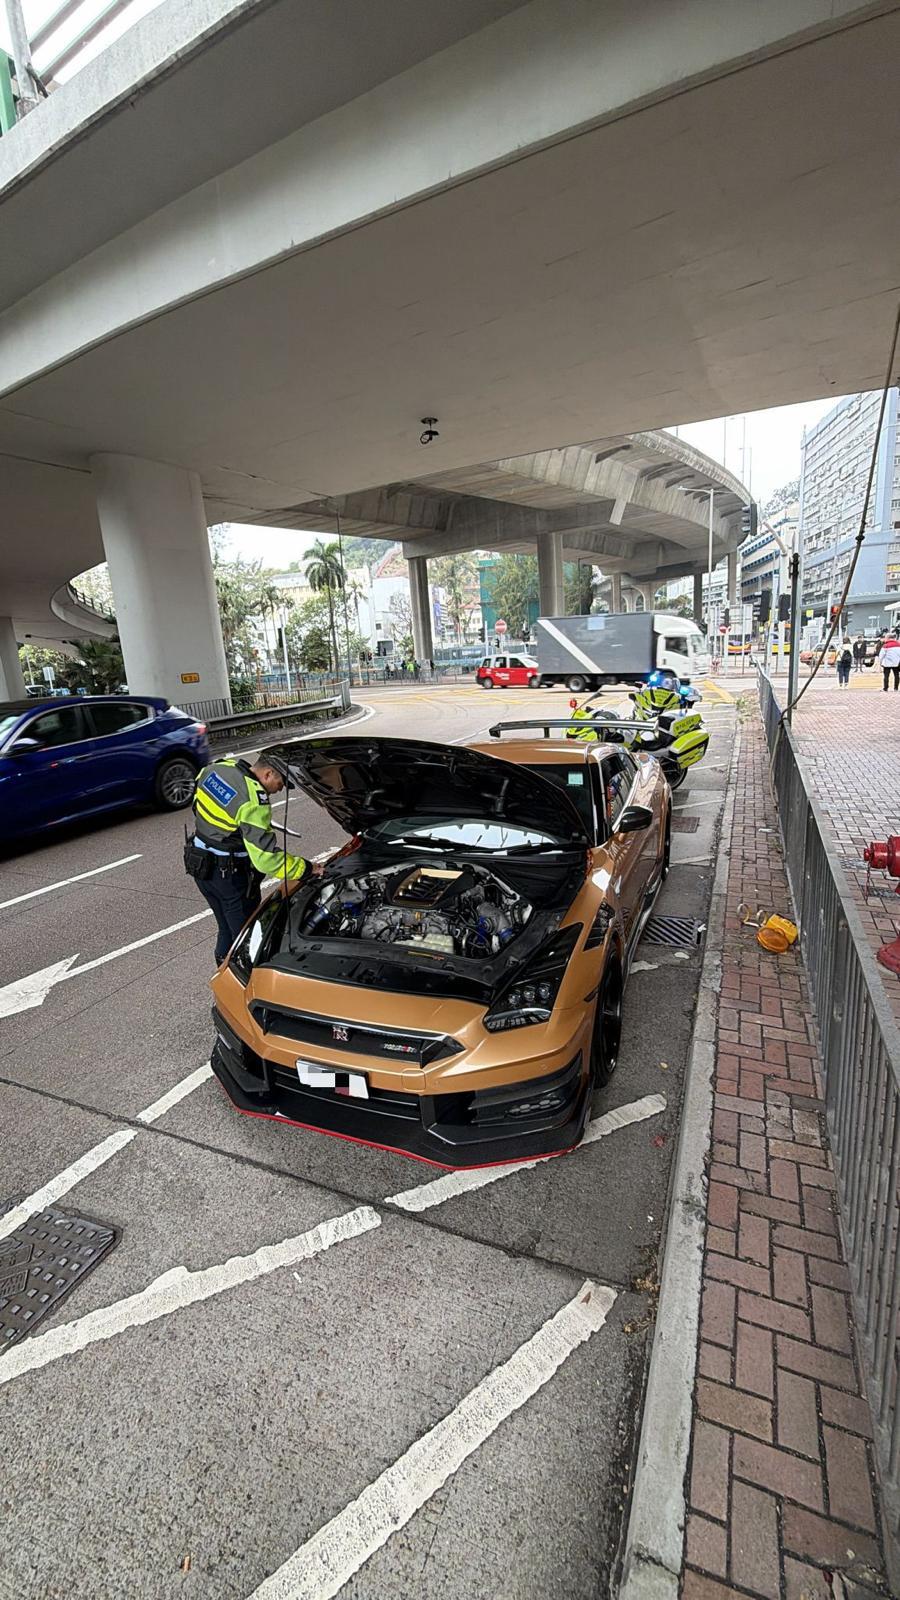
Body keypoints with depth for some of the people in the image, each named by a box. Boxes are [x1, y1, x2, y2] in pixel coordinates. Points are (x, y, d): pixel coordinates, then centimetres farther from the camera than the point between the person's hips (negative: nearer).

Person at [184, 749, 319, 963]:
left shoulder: (217, 768, -4)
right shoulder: (253, 801, -27)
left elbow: (197, 805, 15)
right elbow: (267, 857, -28)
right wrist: (306, 869, -21)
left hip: (200, 864, 9)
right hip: (230, 875, -8)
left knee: (227, 930, 25)